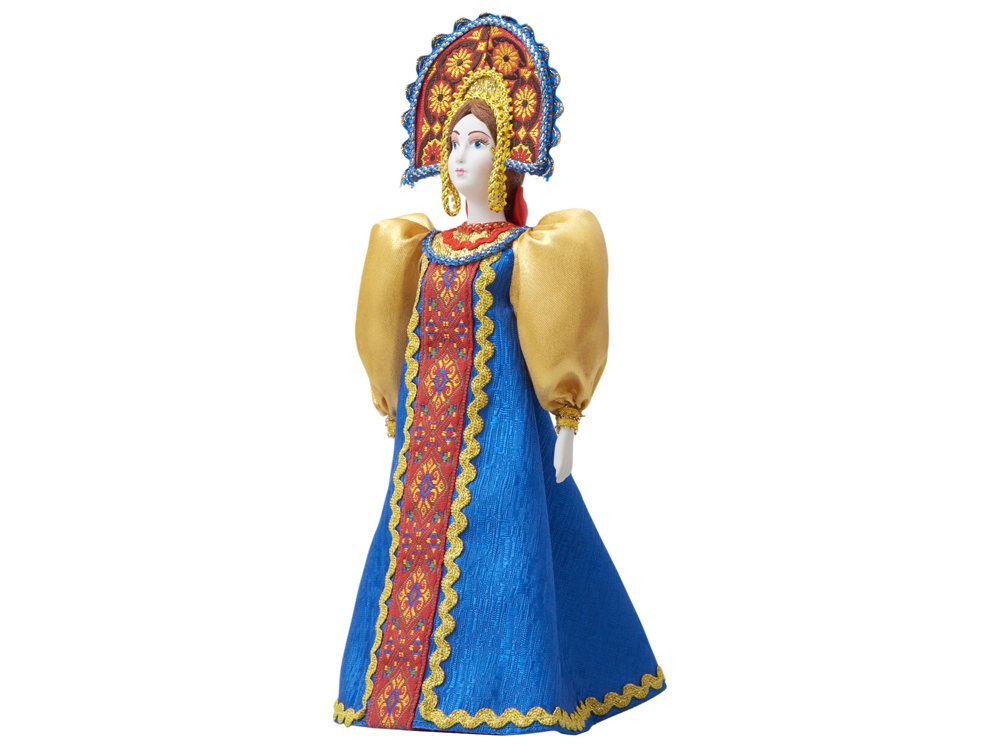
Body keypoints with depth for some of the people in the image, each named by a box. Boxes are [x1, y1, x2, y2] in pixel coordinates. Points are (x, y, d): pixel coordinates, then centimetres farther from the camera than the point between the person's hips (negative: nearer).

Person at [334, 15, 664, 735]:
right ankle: (408, 691, 15)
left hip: (499, 427, -5)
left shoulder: (522, 249, -1)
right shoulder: (424, 248, 13)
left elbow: (551, 341, -4)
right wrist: (399, 419, 17)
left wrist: (565, 423, -9)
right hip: (428, 427, 5)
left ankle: (487, 692, 5)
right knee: (415, 547, 5)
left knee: (487, 555, -6)